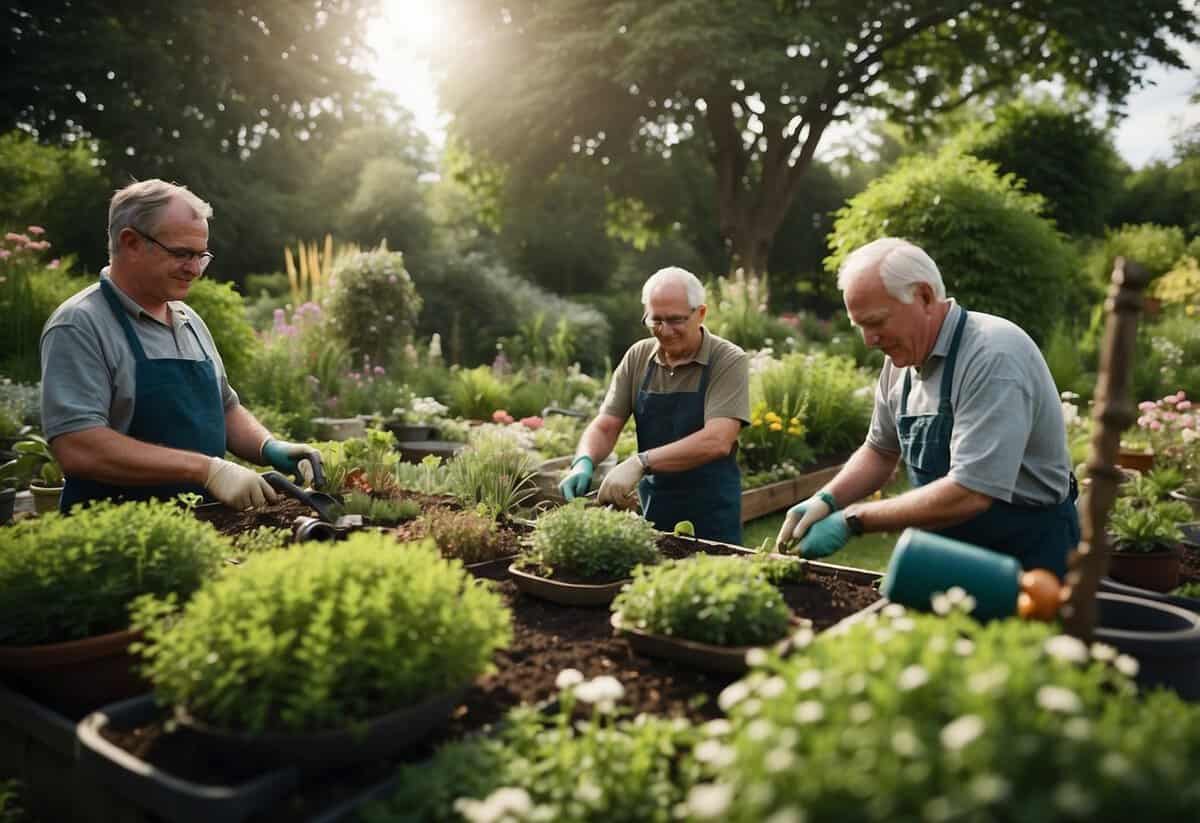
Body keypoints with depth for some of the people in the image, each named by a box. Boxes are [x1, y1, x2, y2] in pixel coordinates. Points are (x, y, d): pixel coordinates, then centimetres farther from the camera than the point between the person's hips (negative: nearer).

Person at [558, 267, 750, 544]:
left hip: (711, 517, -4)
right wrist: (584, 462, -20)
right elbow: (604, 426, 1)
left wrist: (641, 462, -32)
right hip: (651, 511, 4)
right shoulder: (638, 357, 2)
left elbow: (717, 441, -24)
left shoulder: (729, 361, -12)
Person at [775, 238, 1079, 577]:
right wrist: (827, 500, -7)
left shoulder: (993, 355, -25)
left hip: (1027, 553, -6)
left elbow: (968, 493, -31)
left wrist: (853, 519, -25)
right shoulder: (901, 359, -1)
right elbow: (880, 450, 11)